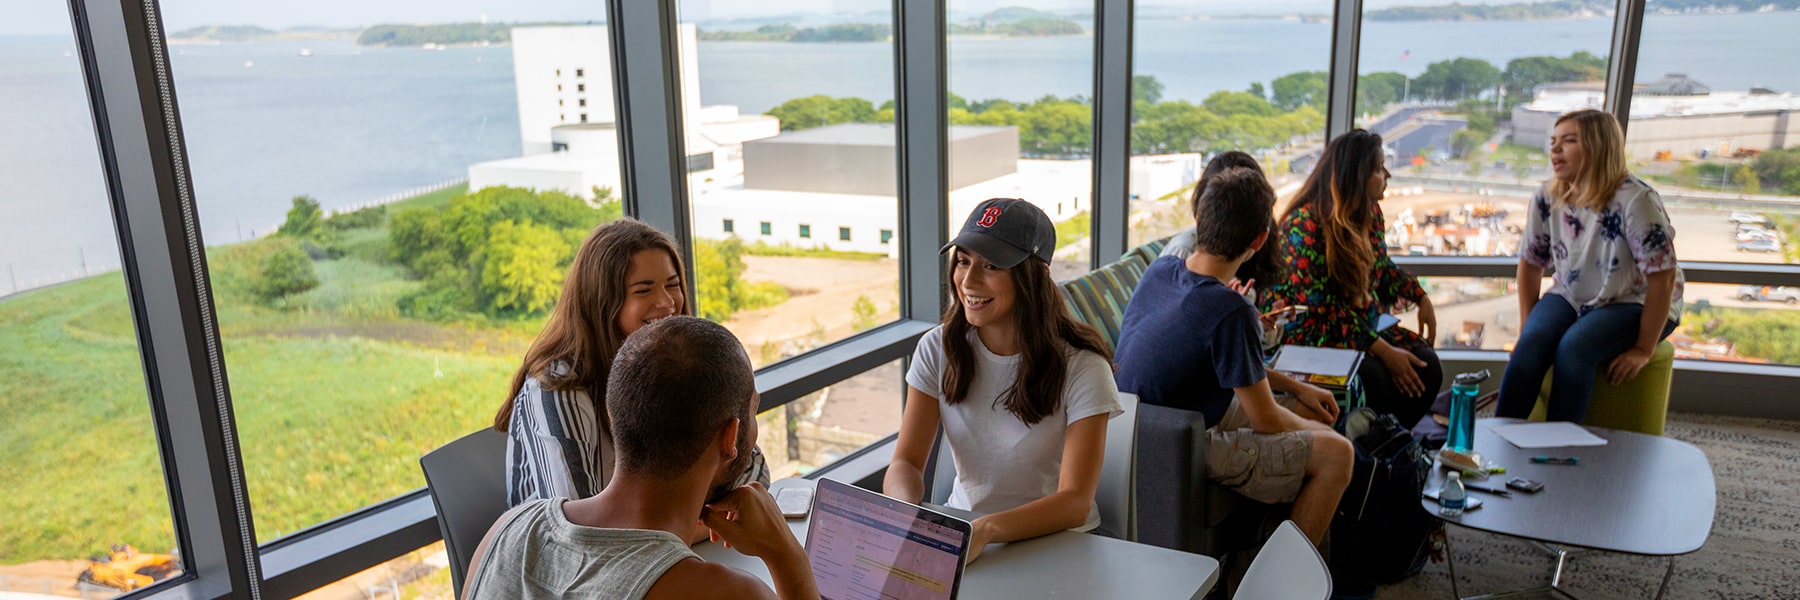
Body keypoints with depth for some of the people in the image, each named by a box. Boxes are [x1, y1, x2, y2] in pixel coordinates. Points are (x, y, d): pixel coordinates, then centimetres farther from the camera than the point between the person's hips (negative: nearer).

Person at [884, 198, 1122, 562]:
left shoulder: (1081, 367, -14)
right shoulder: (939, 349, -2)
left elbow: (1076, 502, -21)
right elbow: (906, 461, -7)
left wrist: (987, 530, -39)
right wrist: (908, 512, -32)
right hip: (959, 530, 4)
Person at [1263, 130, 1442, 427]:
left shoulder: (1370, 211, 4)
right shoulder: (1304, 226, -22)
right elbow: (1323, 309, -23)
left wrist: (1420, 297, 7)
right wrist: (1384, 351, -23)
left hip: (1365, 324, 8)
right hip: (1311, 335, -8)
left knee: (1426, 366, -10)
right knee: (1376, 377, -30)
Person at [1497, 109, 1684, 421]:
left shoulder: (1634, 200, -21)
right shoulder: (1547, 198, -4)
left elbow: (1663, 276, -20)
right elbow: (1531, 262, 6)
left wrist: (1643, 350, -19)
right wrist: (1527, 327, 0)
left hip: (1634, 305, -4)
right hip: (1571, 298, 4)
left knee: (1574, 347, -32)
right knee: (1531, 343, -26)